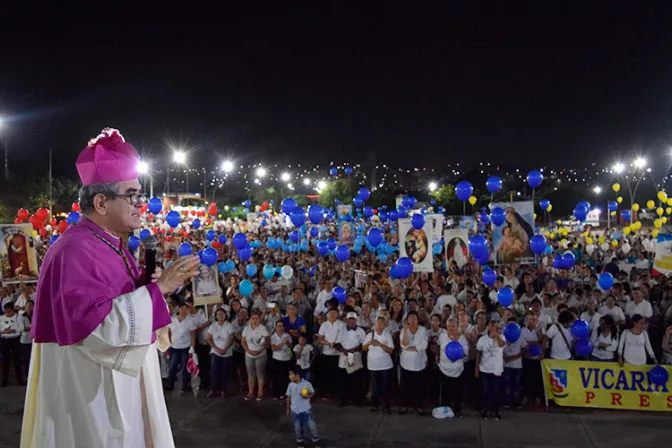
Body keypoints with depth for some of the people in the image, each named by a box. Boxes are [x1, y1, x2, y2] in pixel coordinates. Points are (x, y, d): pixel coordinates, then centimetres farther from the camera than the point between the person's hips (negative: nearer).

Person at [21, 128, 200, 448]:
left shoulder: (112, 246, 10)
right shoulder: (75, 251, -21)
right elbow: (97, 327, -30)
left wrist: (163, 285, -1)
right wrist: (159, 287, -26)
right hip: (91, 398, -10)